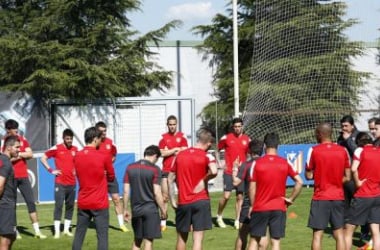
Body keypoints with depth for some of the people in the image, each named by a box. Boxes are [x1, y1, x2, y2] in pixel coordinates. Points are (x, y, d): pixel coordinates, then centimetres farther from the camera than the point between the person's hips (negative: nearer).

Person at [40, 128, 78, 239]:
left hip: (72, 183, 4)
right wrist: (51, 170, -7)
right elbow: (43, 158, -2)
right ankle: (57, 231, -7)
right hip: (60, 183, -4)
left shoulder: (75, 149, 7)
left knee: (70, 206, 7)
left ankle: (66, 229, 16)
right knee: (59, 205, -8)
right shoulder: (56, 148, -6)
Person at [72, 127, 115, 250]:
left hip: (82, 203, 5)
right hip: (100, 204, -5)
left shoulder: (77, 156, 2)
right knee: (102, 236, -1)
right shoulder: (103, 157, -11)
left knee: (79, 235, 12)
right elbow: (111, 177, 4)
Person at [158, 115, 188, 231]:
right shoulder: (164, 137, 5)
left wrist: (169, 151, -7)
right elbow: (162, 153, -6)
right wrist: (175, 149, -9)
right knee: (165, 196, 1)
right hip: (166, 170, 1)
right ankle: (163, 222, 6)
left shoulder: (182, 137, 3)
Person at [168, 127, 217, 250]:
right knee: (197, 239, -4)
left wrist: (172, 200, 13)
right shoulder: (206, 156, -7)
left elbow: (170, 179, 11)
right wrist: (204, 180, -9)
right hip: (200, 201, -4)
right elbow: (214, 171, -28)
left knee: (181, 237, 18)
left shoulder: (180, 155, 8)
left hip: (183, 202, 4)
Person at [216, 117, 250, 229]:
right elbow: (217, 150, 9)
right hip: (229, 172, -3)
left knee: (240, 197, 2)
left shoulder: (247, 139, 5)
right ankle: (219, 216, 14)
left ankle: (237, 221, 10)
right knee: (226, 196, -8)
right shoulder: (226, 138, -2)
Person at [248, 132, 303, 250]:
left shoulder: (257, 163, -5)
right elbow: (299, 182, -5)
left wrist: (252, 206, 7)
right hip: (279, 208, 1)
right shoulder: (285, 163, -1)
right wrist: (291, 199, 4)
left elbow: (252, 188, -3)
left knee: (254, 240, 9)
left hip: (260, 208, -1)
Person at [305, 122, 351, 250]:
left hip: (320, 198, -3)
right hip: (338, 197, 3)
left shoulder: (314, 150, -8)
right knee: (339, 233, 8)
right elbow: (347, 177, 4)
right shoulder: (343, 150, 2)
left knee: (317, 234, 1)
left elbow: (309, 175, -3)